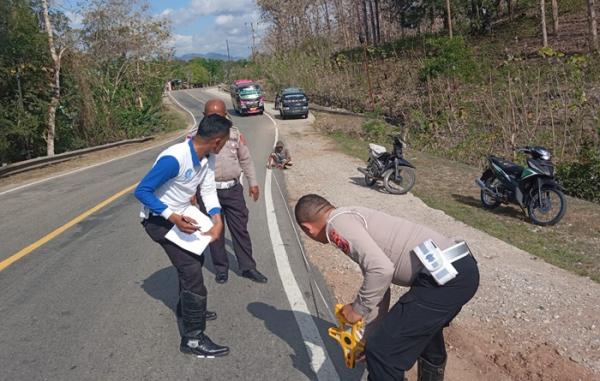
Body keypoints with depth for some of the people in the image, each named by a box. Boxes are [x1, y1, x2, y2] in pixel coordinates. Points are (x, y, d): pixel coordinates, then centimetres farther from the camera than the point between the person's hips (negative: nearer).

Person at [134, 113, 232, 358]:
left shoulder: (207, 157, -9)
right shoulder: (174, 159, -34)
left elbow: (208, 189, -6)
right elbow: (141, 191, -30)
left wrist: (217, 220, -22)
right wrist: (173, 217, -38)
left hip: (181, 216, 9)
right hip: (159, 220, -9)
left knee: (195, 259, 25)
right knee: (192, 270, -15)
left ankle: (188, 308, 48)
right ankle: (193, 338, -5)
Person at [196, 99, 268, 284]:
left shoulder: (235, 134, 3)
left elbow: (246, 160, 12)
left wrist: (253, 183, 12)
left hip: (233, 189, 2)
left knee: (240, 229, 9)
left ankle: (248, 267, 21)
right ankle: (221, 268, 25)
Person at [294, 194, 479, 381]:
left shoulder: (338, 222, -6)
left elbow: (382, 270, -20)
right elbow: (378, 280, 29)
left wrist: (358, 309, -3)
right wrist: (370, 338, 36)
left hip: (444, 275, -11)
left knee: (383, 351, -3)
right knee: (425, 321, 38)